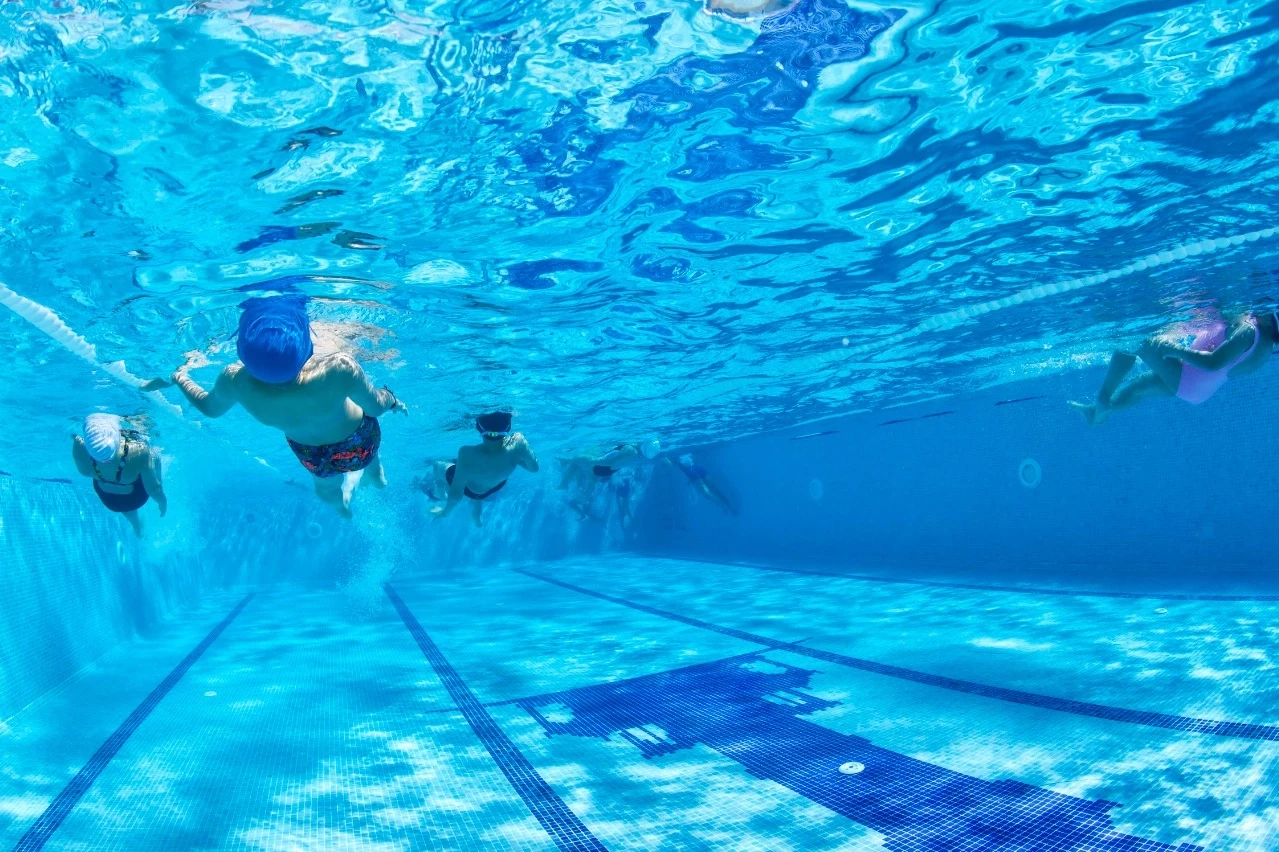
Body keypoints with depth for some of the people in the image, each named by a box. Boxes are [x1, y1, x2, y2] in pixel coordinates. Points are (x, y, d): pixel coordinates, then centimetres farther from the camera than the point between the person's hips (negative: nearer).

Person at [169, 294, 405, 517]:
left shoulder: (235, 382, -34)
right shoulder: (338, 371, -45)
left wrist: (180, 378, 11)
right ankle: (375, 473, 57)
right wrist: (391, 400, -1)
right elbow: (375, 407, -24)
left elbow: (210, 408, -9)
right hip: (357, 443, -1)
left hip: (313, 457, 2)